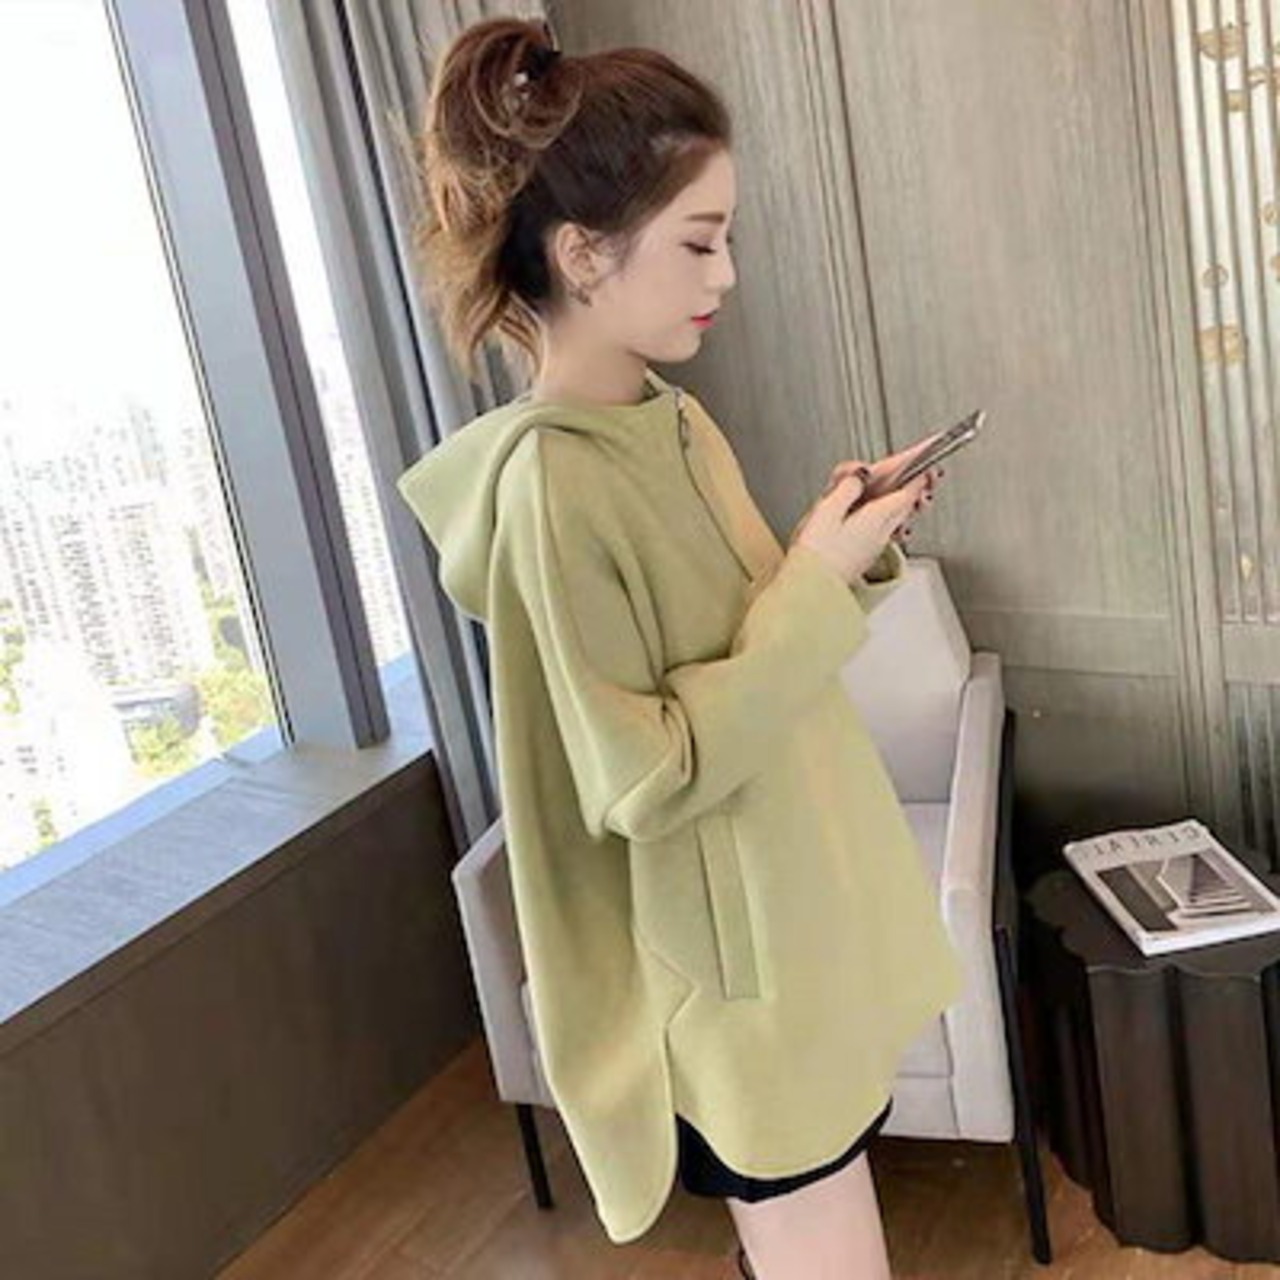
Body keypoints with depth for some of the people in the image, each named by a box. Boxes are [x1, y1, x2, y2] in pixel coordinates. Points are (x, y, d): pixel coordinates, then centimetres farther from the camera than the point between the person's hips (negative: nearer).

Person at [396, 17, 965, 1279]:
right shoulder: (547, 484, -24)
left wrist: (842, 556, -5)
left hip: (795, 917, 8)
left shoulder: (678, 423, 2)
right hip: (728, 963, -8)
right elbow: (643, 780, -24)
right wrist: (813, 587, -22)